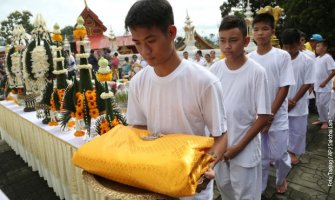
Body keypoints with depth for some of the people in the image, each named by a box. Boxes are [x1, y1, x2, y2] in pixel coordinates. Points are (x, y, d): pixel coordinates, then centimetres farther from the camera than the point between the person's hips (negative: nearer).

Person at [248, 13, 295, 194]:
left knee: (279, 155, 10)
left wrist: (270, 115, -12)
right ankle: (259, 189, 30)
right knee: (261, 157, 10)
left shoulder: (282, 56, -6)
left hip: (278, 117, -1)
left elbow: (284, 88, -8)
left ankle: (281, 180, 41)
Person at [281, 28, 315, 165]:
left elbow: (307, 84, -7)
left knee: (297, 130, 12)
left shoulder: (307, 61, -8)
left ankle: (292, 152, 34)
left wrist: (294, 101, -10)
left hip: (298, 105, 0)